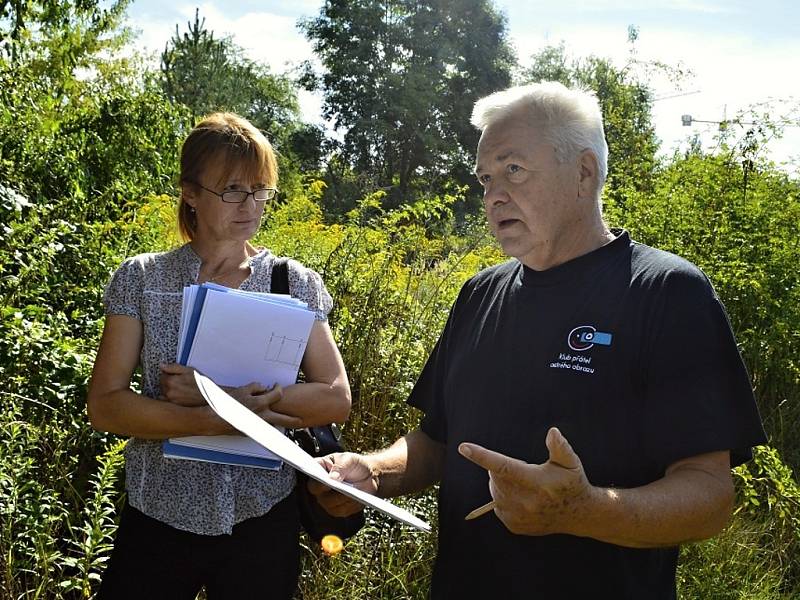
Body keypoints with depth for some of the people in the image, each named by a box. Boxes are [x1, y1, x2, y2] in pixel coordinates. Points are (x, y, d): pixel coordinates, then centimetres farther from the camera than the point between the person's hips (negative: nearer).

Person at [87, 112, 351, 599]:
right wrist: (218, 421, -23)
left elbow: (336, 399, -8)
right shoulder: (142, 278, -3)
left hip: (262, 520, 1)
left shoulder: (295, 283, -1)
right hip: (159, 519, 0)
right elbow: (104, 405, -8)